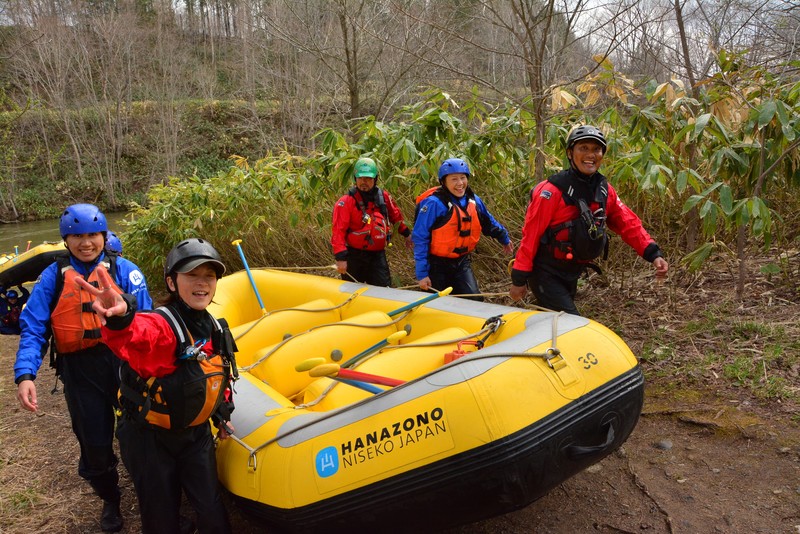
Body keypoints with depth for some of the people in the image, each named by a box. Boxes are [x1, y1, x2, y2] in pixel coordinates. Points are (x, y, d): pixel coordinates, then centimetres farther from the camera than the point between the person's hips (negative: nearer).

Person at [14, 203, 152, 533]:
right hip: (80, 373, 1)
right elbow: (33, 329, -2)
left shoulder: (124, 270, -2)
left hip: (125, 362, -1)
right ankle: (110, 499, 41)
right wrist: (25, 375, -17)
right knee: (95, 446, 11)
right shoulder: (53, 276, 2)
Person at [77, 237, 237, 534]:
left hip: (196, 434, 5)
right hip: (149, 439, -5)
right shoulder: (161, 324, -26)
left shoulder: (215, 329, -2)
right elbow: (137, 336, -51)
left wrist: (222, 415, 19)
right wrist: (120, 319, -73)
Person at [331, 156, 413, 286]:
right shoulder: (345, 202, -14)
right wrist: (341, 257, -25)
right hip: (354, 256, -3)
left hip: (378, 255, 3)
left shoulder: (384, 197, 2)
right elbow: (338, 231, -19)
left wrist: (406, 234, 26)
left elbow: (396, 217, 19)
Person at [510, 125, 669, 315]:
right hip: (546, 275, -7)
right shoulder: (553, 190, -20)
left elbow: (628, 224, 4)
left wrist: (653, 254, -8)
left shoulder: (605, 190, 1)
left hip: (572, 273, 7)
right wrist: (519, 279, -17)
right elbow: (531, 234, -18)